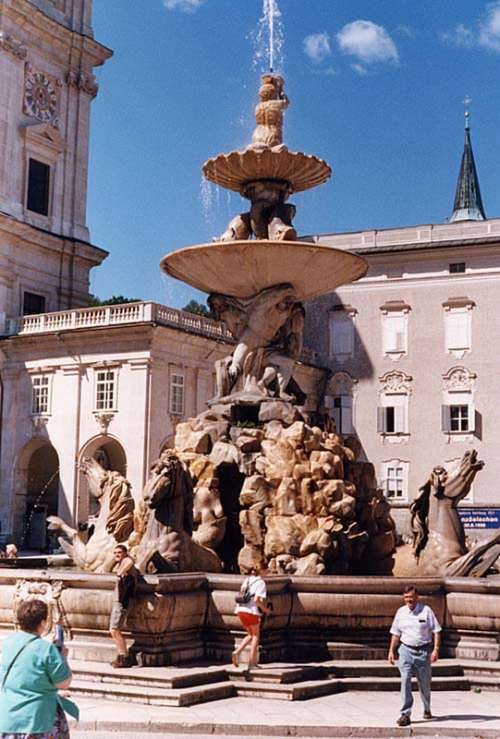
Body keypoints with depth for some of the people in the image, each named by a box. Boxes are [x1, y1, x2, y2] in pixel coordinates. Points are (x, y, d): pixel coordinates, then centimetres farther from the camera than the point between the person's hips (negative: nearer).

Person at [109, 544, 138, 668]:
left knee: (114, 630, -11)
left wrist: (120, 573, -23)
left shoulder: (126, 560, -9)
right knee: (114, 631, 12)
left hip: (121, 602, -10)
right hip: (116, 601, 10)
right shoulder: (122, 564, 19)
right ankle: (121, 656, 18)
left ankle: (125, 658, -6)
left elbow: (130, 562, -34)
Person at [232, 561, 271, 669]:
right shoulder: (260, 582, -6)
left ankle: (236, 652, 0)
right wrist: (265, 609, -1)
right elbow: (256, 600, -16)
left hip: (241, 610, 7)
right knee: (256, 635, 9)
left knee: (250, 635, 19)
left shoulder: (247, 580, 17)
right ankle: (252, 662, 6)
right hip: (251, 611, -7)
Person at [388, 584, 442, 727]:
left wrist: (436, 649, -13)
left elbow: (436, 631, -4)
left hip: (423, 651, -1)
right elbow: (396, 633, 13)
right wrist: (391, 651, 8)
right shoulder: (401, 612, 5)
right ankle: (405, 714, -13)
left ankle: (427, 709, 37)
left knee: (424, 683, 11)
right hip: (406, 650, 1)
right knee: (405, 680, -13)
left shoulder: (426, 611, -4)